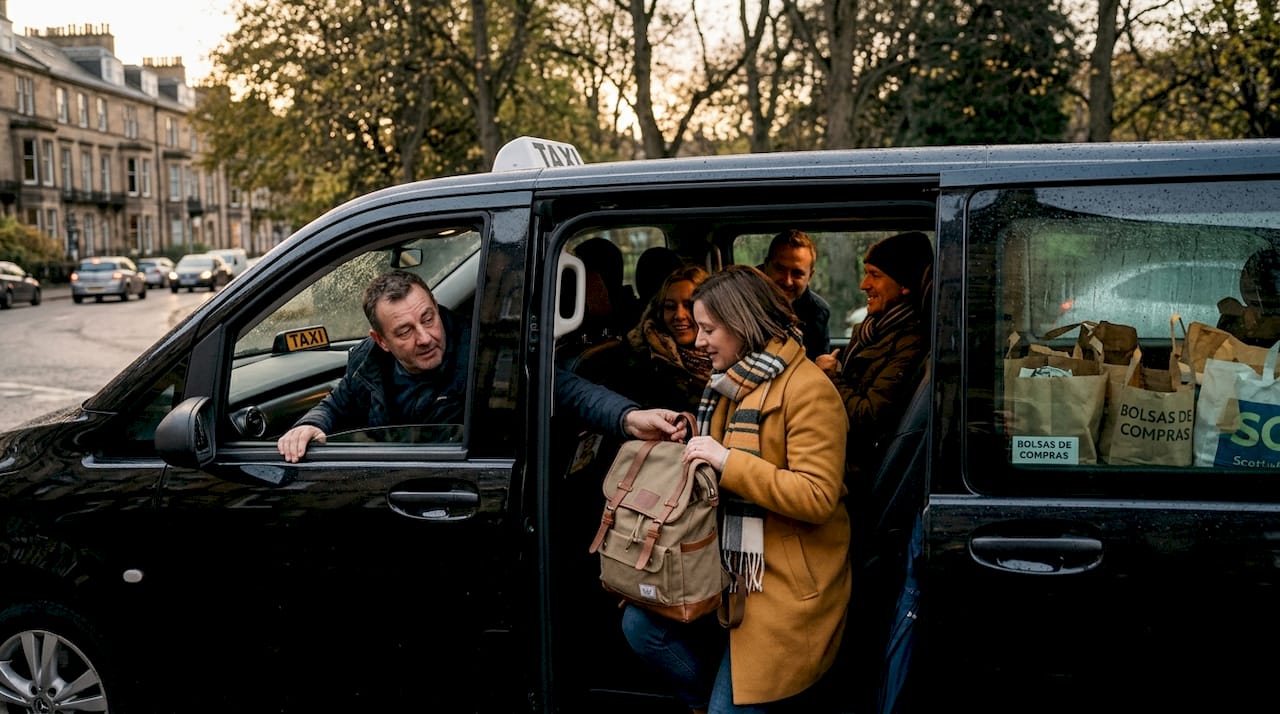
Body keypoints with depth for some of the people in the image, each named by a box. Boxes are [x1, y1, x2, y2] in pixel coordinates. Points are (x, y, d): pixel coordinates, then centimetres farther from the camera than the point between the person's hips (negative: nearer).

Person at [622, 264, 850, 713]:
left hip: (785, 586, -8)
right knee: (640, 623, -9)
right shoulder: (731, 382, 11)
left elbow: (817, 497, -23)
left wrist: (726, 461, -26)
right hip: (728, 566, 8)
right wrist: (692, 441, 4)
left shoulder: (808, 389, -16)